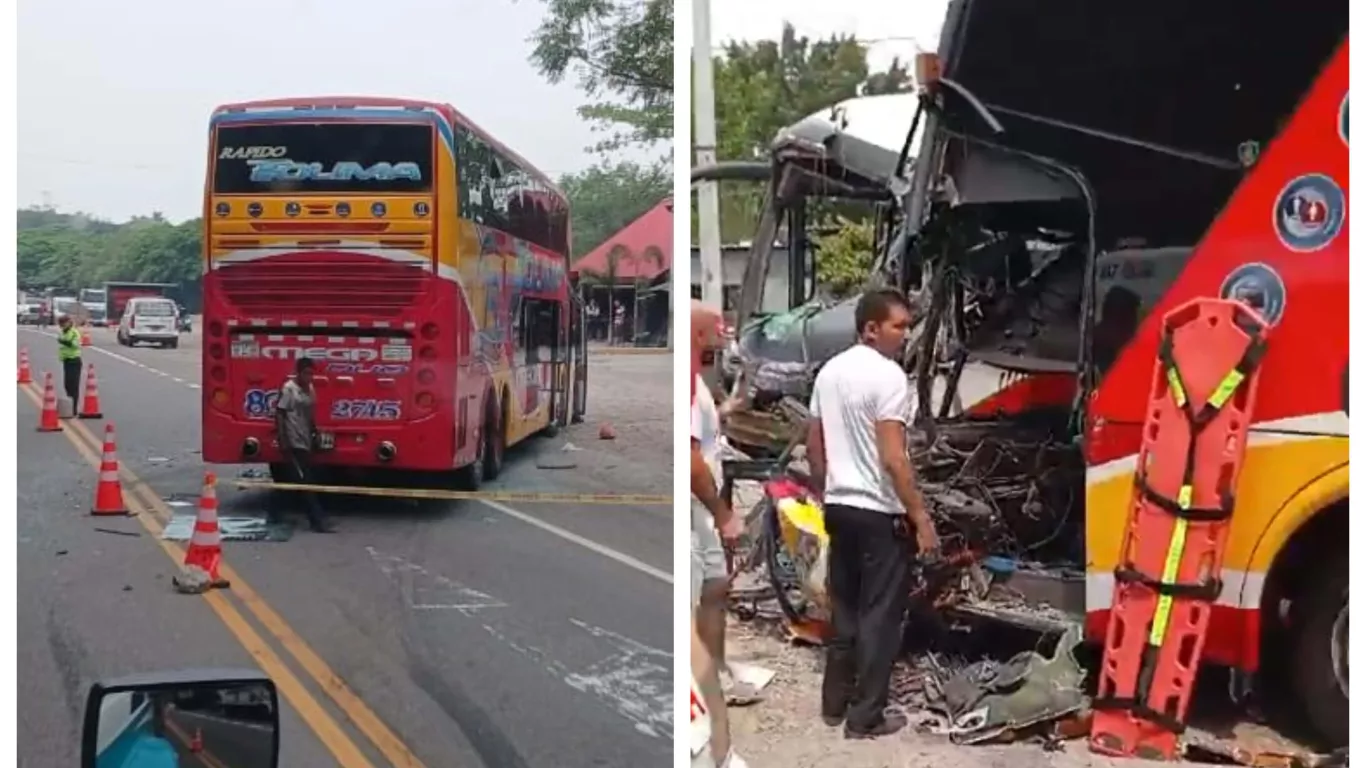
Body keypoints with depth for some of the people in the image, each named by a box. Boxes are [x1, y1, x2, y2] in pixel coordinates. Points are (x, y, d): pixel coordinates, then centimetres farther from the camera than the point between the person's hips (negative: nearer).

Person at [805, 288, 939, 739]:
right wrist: (921, 518, -18)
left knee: (844, 608, 18)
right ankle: (865, 718, 7)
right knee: (879, 615, 1)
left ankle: (834, 704, 26)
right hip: (880, 514, -8)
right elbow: (892, 458, -22)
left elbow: (813, 447, 15)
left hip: (839, 508, 8)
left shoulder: (829, 371, 9)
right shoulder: (888, 375, -17)